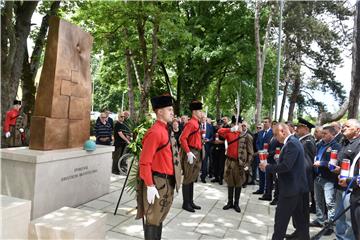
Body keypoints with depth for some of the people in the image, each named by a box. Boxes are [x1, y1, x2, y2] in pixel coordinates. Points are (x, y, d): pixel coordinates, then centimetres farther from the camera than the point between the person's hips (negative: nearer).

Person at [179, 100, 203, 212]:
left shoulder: (196, 123, 14)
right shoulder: (191, 123, -15)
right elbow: (182, 139, -23)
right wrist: (188, 152, -25)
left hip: (196, 153, 10)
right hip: (191, 154, -10)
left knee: (192, 179, 15)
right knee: (187, 179, 0)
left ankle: (191, 202, 25)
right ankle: (186, 203, 10)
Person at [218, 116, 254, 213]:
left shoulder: (247, 136, -5)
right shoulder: (229, 133, 2)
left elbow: (250, 152, -4)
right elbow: (219, 131, -13)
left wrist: (248, 164, -9)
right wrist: (231, 129, -23)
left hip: (240, 163, -2)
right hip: (230, 162, 2)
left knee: (238, 184, 9)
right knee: (230, 183, 12)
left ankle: (236, 204, 21)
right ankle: (230, 202, 24)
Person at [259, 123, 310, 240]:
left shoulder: (291, 143, -19)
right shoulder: (293, 142, 13)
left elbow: (286, 166, -27)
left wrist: (267, 167, -16)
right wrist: (270, 166, 6)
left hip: (291, 188, -10)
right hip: (296, 186, 10)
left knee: (281, 218, 0)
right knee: (299, 218, 18)